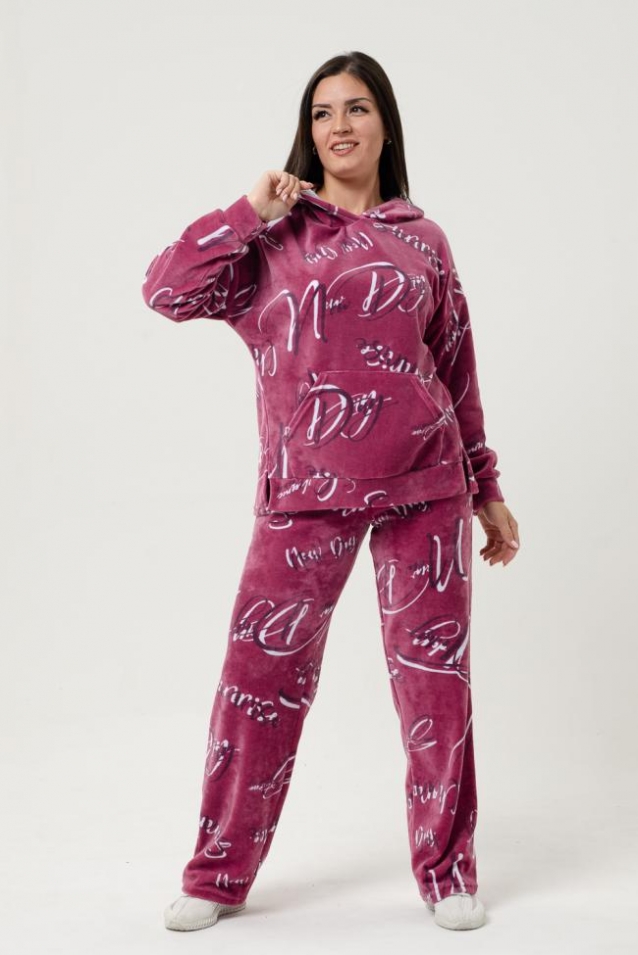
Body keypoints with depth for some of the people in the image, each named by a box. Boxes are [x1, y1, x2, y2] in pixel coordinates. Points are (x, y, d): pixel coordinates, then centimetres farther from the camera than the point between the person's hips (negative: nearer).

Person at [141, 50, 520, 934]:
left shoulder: (423, 239, 11)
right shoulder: (277, 235, 6)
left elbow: (457, 371, 14)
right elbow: (167, 291, -4)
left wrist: (486, 490, 15)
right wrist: (251, 211, -9)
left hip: (424, 484, 2)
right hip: (307, 491, -1)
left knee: (436, 677, 5)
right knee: (261, 676, 0)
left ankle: (448, 872, 21)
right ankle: (219, 877, 15)